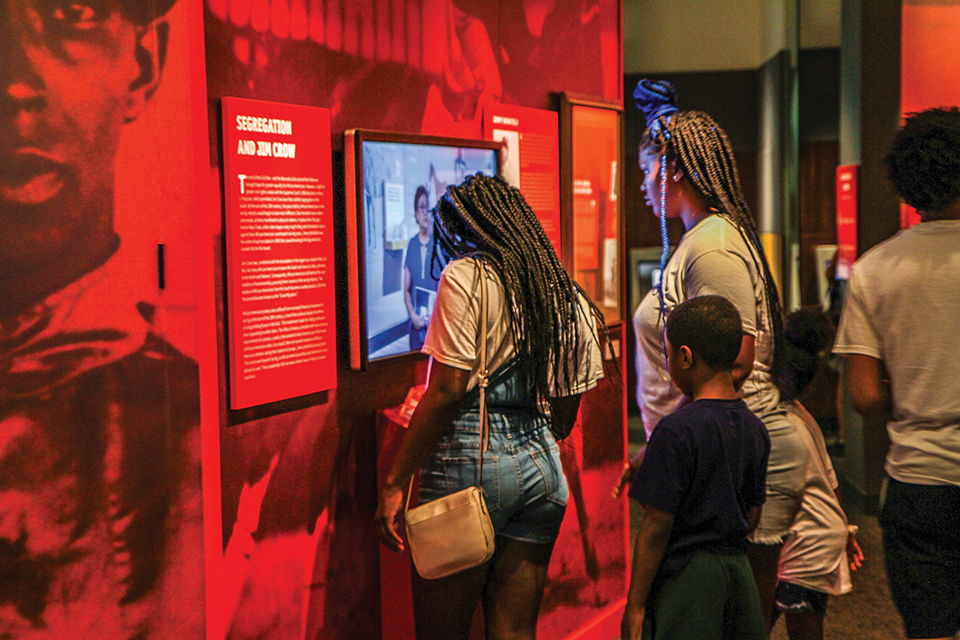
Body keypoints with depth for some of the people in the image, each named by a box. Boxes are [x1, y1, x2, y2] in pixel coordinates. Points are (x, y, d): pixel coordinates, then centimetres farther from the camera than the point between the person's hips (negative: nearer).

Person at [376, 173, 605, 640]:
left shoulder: (466, 277, -7)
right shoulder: (568, 297, 12)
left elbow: (446, 390, -14)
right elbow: (566, 411, 16)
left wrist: (395, 482, -12)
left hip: (470, 459, -6)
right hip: (543, 466, 7)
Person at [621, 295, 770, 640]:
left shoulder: (677, 430, -17)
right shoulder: (755, 429, 4)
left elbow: (657, 524, -16)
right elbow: (753, 514, 13)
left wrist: (635, 604, -10)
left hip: (686, 574, -7)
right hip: (739, 569, 7)